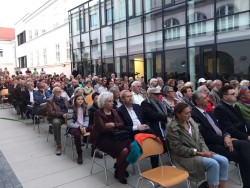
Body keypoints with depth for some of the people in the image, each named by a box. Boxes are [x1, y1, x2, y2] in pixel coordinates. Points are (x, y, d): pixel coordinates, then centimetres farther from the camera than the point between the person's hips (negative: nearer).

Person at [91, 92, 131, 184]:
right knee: (124, 150, -26)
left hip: (114, 136, 6)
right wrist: (116, 127, -6)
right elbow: (103, 128, -19)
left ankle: (121, 168, 6)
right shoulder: (98, 113, -6)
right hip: (103, 139, -6)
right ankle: (119, 172, 2)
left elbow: (122, 124, 4)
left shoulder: (114, 111, 12)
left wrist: (113, 124, -15)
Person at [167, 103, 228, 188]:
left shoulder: (190, 120, 6)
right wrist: (199, 153, -18)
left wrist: (205, 151, -8)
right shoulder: (172, 127, -15)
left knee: (224, 160, -10)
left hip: (200, 152, 7)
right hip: (185, 157, -7)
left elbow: (200, 138, 10)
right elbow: (178, 148, -17)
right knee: (213, 164, -25)